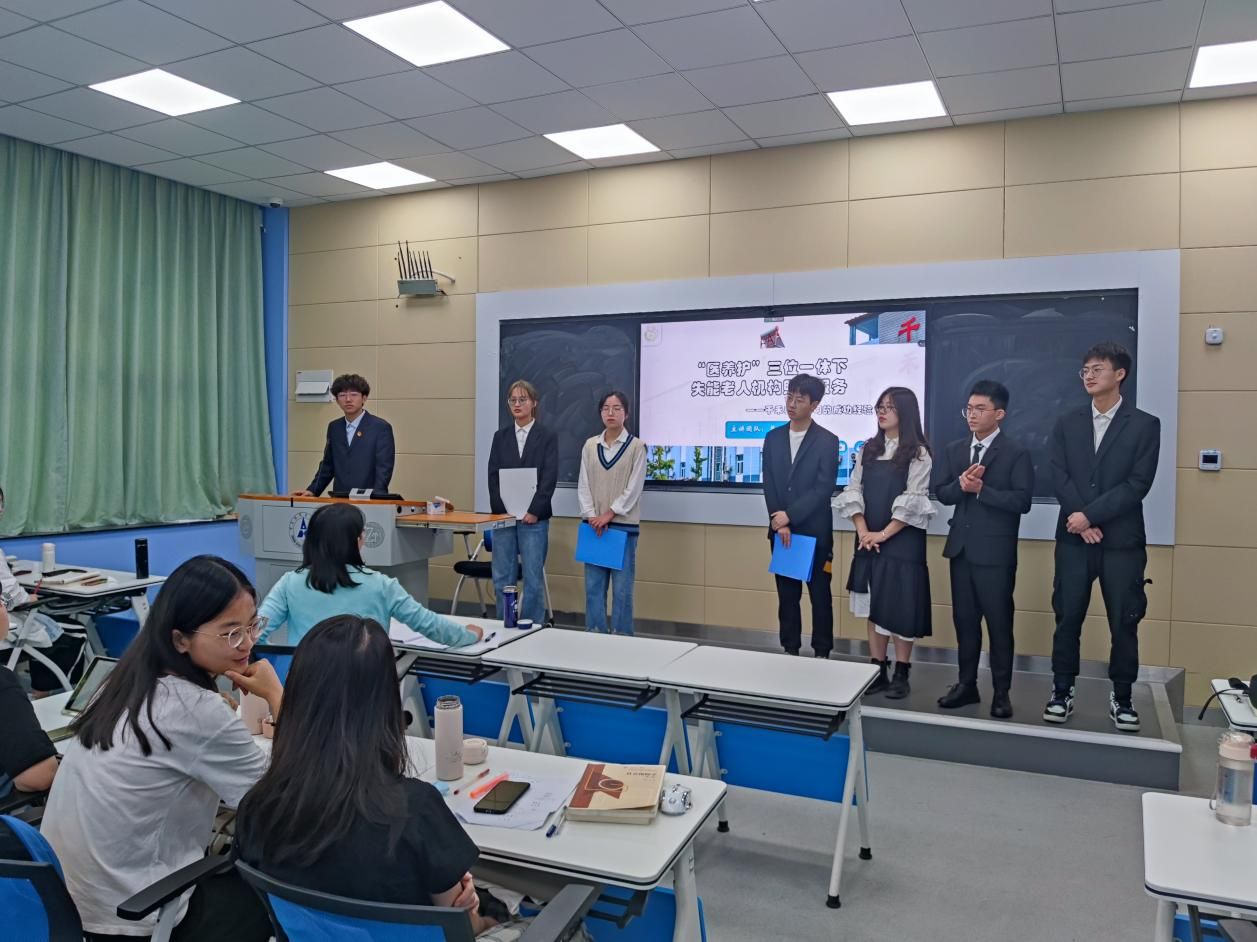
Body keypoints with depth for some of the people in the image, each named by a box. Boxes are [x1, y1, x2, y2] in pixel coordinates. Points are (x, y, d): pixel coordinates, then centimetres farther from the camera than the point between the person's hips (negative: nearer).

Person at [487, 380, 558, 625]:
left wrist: (534, 511, -12)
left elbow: (550, 478, -5)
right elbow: (493, 476, 7)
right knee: (502, 578, 4)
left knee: (533, 578, -1)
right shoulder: (500, 436, 11)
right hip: (503, 515, 3)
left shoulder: (548, 437, 2)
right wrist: (500, 510, -4)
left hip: (533, 517, -3)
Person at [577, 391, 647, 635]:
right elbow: (583, 485, 6)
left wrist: (608, 515, -11)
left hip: (623, 525, -3)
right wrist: (591, 516, -6)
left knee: (622, 587, -1)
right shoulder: (590, 445, 8)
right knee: (593, 585, 6)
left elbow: (634, 488, -6)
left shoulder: (636, 446, -2)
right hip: (594, 525, 3)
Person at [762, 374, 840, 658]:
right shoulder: (773, 437, 8)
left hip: (815, 532, -3)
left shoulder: (827, 441, -4)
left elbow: (823, 488, -11)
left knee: (820, 596, 4)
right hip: (781, 530, 4)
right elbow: (769, 485, 4)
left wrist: (790, 516, -16)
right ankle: (789, 651, 19)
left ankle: (822, 654, 14)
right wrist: (779, 523, -8)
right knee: (786, 595, 10)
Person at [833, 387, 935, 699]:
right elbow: (853, 492, 5)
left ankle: (901, 674, 8)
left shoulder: (918, 453, -4)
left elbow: (913, 501, -11)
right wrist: (863, 531, -7)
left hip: (902, 541, -5)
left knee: (900, 604, -2)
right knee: (874, 604, 7)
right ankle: (878, 671, 14)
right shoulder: (868, 450, 10)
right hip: (869, 540, 5)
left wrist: (884, 534, -14)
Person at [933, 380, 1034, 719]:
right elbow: (941, 492, 6)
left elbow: (1022, 500, -15)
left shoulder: (1016, 452, -6)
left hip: (995, 551, -5)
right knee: (964, 619, 12)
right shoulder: (954, 449, 11)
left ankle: (1001, 692, 14)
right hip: (961, 547, 5)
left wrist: (981, 490, -17)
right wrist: (961, 485, -14)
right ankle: (966, 684, 23)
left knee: (999, 622, 3)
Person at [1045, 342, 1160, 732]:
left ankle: (1121, 699, 18)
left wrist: (1090, 515, -15)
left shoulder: (1145, 425, 1)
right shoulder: (1067, 423, 9)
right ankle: (1062, 692, 15)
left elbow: (1138, 484, -8)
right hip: (1074, 539, 2)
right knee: (1067, 618, 4)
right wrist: (1082, 523, -12)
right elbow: (1059, 477, 0)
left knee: (1124, 622, 5)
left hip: (1122, 540, -2)